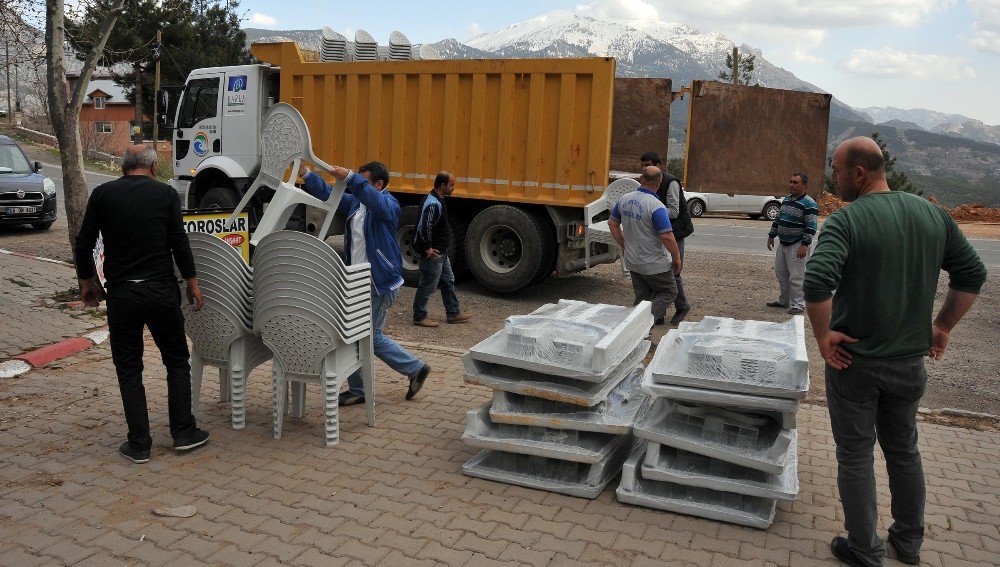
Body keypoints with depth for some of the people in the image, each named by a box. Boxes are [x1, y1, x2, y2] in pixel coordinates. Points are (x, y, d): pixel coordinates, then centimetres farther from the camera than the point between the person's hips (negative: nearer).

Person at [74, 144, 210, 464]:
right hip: (161, 292, -1)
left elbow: (83, 245, 4)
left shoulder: (102, 194, 3)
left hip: (120, 294, 1)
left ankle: (139, 445, 12)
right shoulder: (165, 193, 0)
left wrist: (87, 282, 17)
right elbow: (179, 243, -4)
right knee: (177, 361, 14)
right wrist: (192, 283, 6)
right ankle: (183, 433, 15)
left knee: (128, 369, 10)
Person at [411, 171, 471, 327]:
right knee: (427, 286, 1)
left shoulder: (438, 200, 10)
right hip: (433, 254, -11)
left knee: (448, 282, 17)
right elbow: (424, 228, -30)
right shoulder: (433, 204, -24)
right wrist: (427, 249, -20)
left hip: (441, 253, 11)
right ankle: (419, 317, 13)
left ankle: (453, 314, 28)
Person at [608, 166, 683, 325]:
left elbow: (612, 223, 11)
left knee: (642, 297, 18)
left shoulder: (624, 200, -1)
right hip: (654, 264, -6)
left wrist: (623, 245, 21)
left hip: (632, 260, 7)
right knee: (669, 292, 10)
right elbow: (667, 237, -23)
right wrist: (677, 258, -8)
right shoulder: (656, 206, -23)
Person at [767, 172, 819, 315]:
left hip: (797, 245, -8)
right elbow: (778, 219, 22)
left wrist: (804, 245, -23)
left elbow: (811, 227, -18)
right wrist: (772, 236, 19)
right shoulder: (786, 200, 13)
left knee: (796, 276, -7)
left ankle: (798, 304, 1)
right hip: (783, 244, 9)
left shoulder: (809, 204, -13)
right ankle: (784, 300, 27)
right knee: (781, 274, 14)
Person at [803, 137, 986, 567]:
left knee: (855, 455, 10)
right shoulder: (932, 215, 1)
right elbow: (972, 274, 9)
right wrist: (942, 326, 14)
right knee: (903, 449, 22)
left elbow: (817, 282, -32)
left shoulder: (846, 220, -18)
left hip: (855, 360, -5)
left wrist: (823, 336, -19)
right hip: (910, 361, 6)